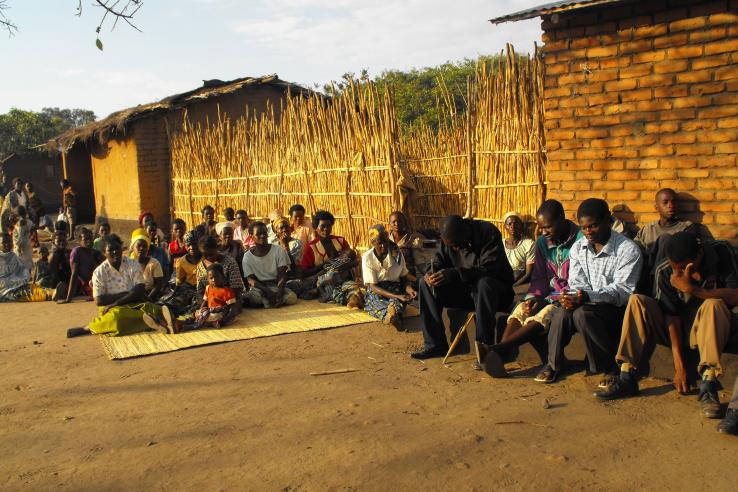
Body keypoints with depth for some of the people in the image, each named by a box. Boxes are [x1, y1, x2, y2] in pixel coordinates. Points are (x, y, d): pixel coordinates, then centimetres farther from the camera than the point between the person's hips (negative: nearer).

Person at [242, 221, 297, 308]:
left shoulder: (279, 251, -1)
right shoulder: (247, 256, -1)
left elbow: (282, 276, -6)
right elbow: (251, 280, -7)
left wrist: (279, 293, -25)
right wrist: (268, 291, -25)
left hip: (277, 286, 2)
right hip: (259, 287, -1)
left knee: (292, 298, -30)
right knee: (252, 298, -37)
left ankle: (264, 300, -13)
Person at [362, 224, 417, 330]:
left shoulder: (397, 252, 4)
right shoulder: (367, 258, -6)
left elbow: (404, 275, 11)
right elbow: (373, 286, -12)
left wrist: (409, 288, -14)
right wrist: (396, 296, -24)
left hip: (395, 288, 3)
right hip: (377, 291, -2)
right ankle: (396, 316, -66)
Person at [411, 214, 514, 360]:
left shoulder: (489, 233, -20)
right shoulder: (449, 239, -1)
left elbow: (488, 269, -30)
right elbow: (439, 262, 6)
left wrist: (454, 273, -41)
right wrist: (431, 274, -20)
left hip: (497, 289, -5)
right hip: (466, 289, 6)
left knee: (484, 284, -40)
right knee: (425, 284, -9)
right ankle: (435, 344, -9)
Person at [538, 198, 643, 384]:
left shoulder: (628, 249, -9)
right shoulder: (578, 247, 9)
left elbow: (623, 290, -17)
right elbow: (576, 282, 4)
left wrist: (588, 297, -31)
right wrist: (572, 297, -22)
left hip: (616, 308, -4)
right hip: (588, 305, 4)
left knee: (583, 314, -34)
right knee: (561, 315, -28)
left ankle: (612, 366, -16)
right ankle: (553, 364, -7)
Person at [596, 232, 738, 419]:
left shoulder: (721, 252, -15)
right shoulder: (665, 272, -13)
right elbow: (671, 315, -16)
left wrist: (692, 289, -36)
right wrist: (678, 364, -22)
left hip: (711, 326, -2)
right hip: (679, 328, 2)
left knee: (713, 304, -34)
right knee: (637, 301, -20)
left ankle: (708, 386, -36)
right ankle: (627, 378, -23)